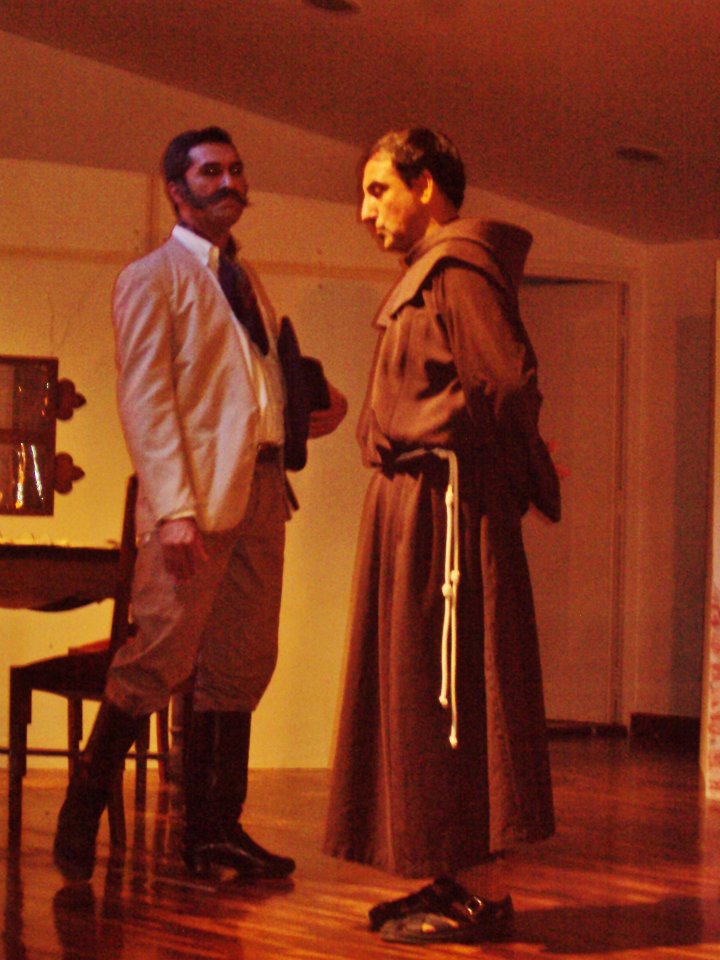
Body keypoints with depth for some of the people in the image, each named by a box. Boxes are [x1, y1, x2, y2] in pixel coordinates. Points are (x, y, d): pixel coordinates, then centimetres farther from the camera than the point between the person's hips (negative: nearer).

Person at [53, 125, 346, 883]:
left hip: (262, 492, 7)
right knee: (159, 660, -8)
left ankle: (214, 831, 13)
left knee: (240, 670, 6)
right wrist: (174, 508, -19)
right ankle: (81, 818, 6)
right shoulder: (151, 278, 0)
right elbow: (145, 399, -9)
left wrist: (309, 416, 3)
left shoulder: (245, 282, 22)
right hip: (198, 497, -7)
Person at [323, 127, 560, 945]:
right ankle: (459, 880, 16)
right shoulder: (425, 275, 20)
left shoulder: (460, 267, -10)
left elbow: (506, 390, -19)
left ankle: (485, 895, -3)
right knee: (419, 694, 11)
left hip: (445, 506, -10)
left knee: (453, 694, -8)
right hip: (411, 507, 10)